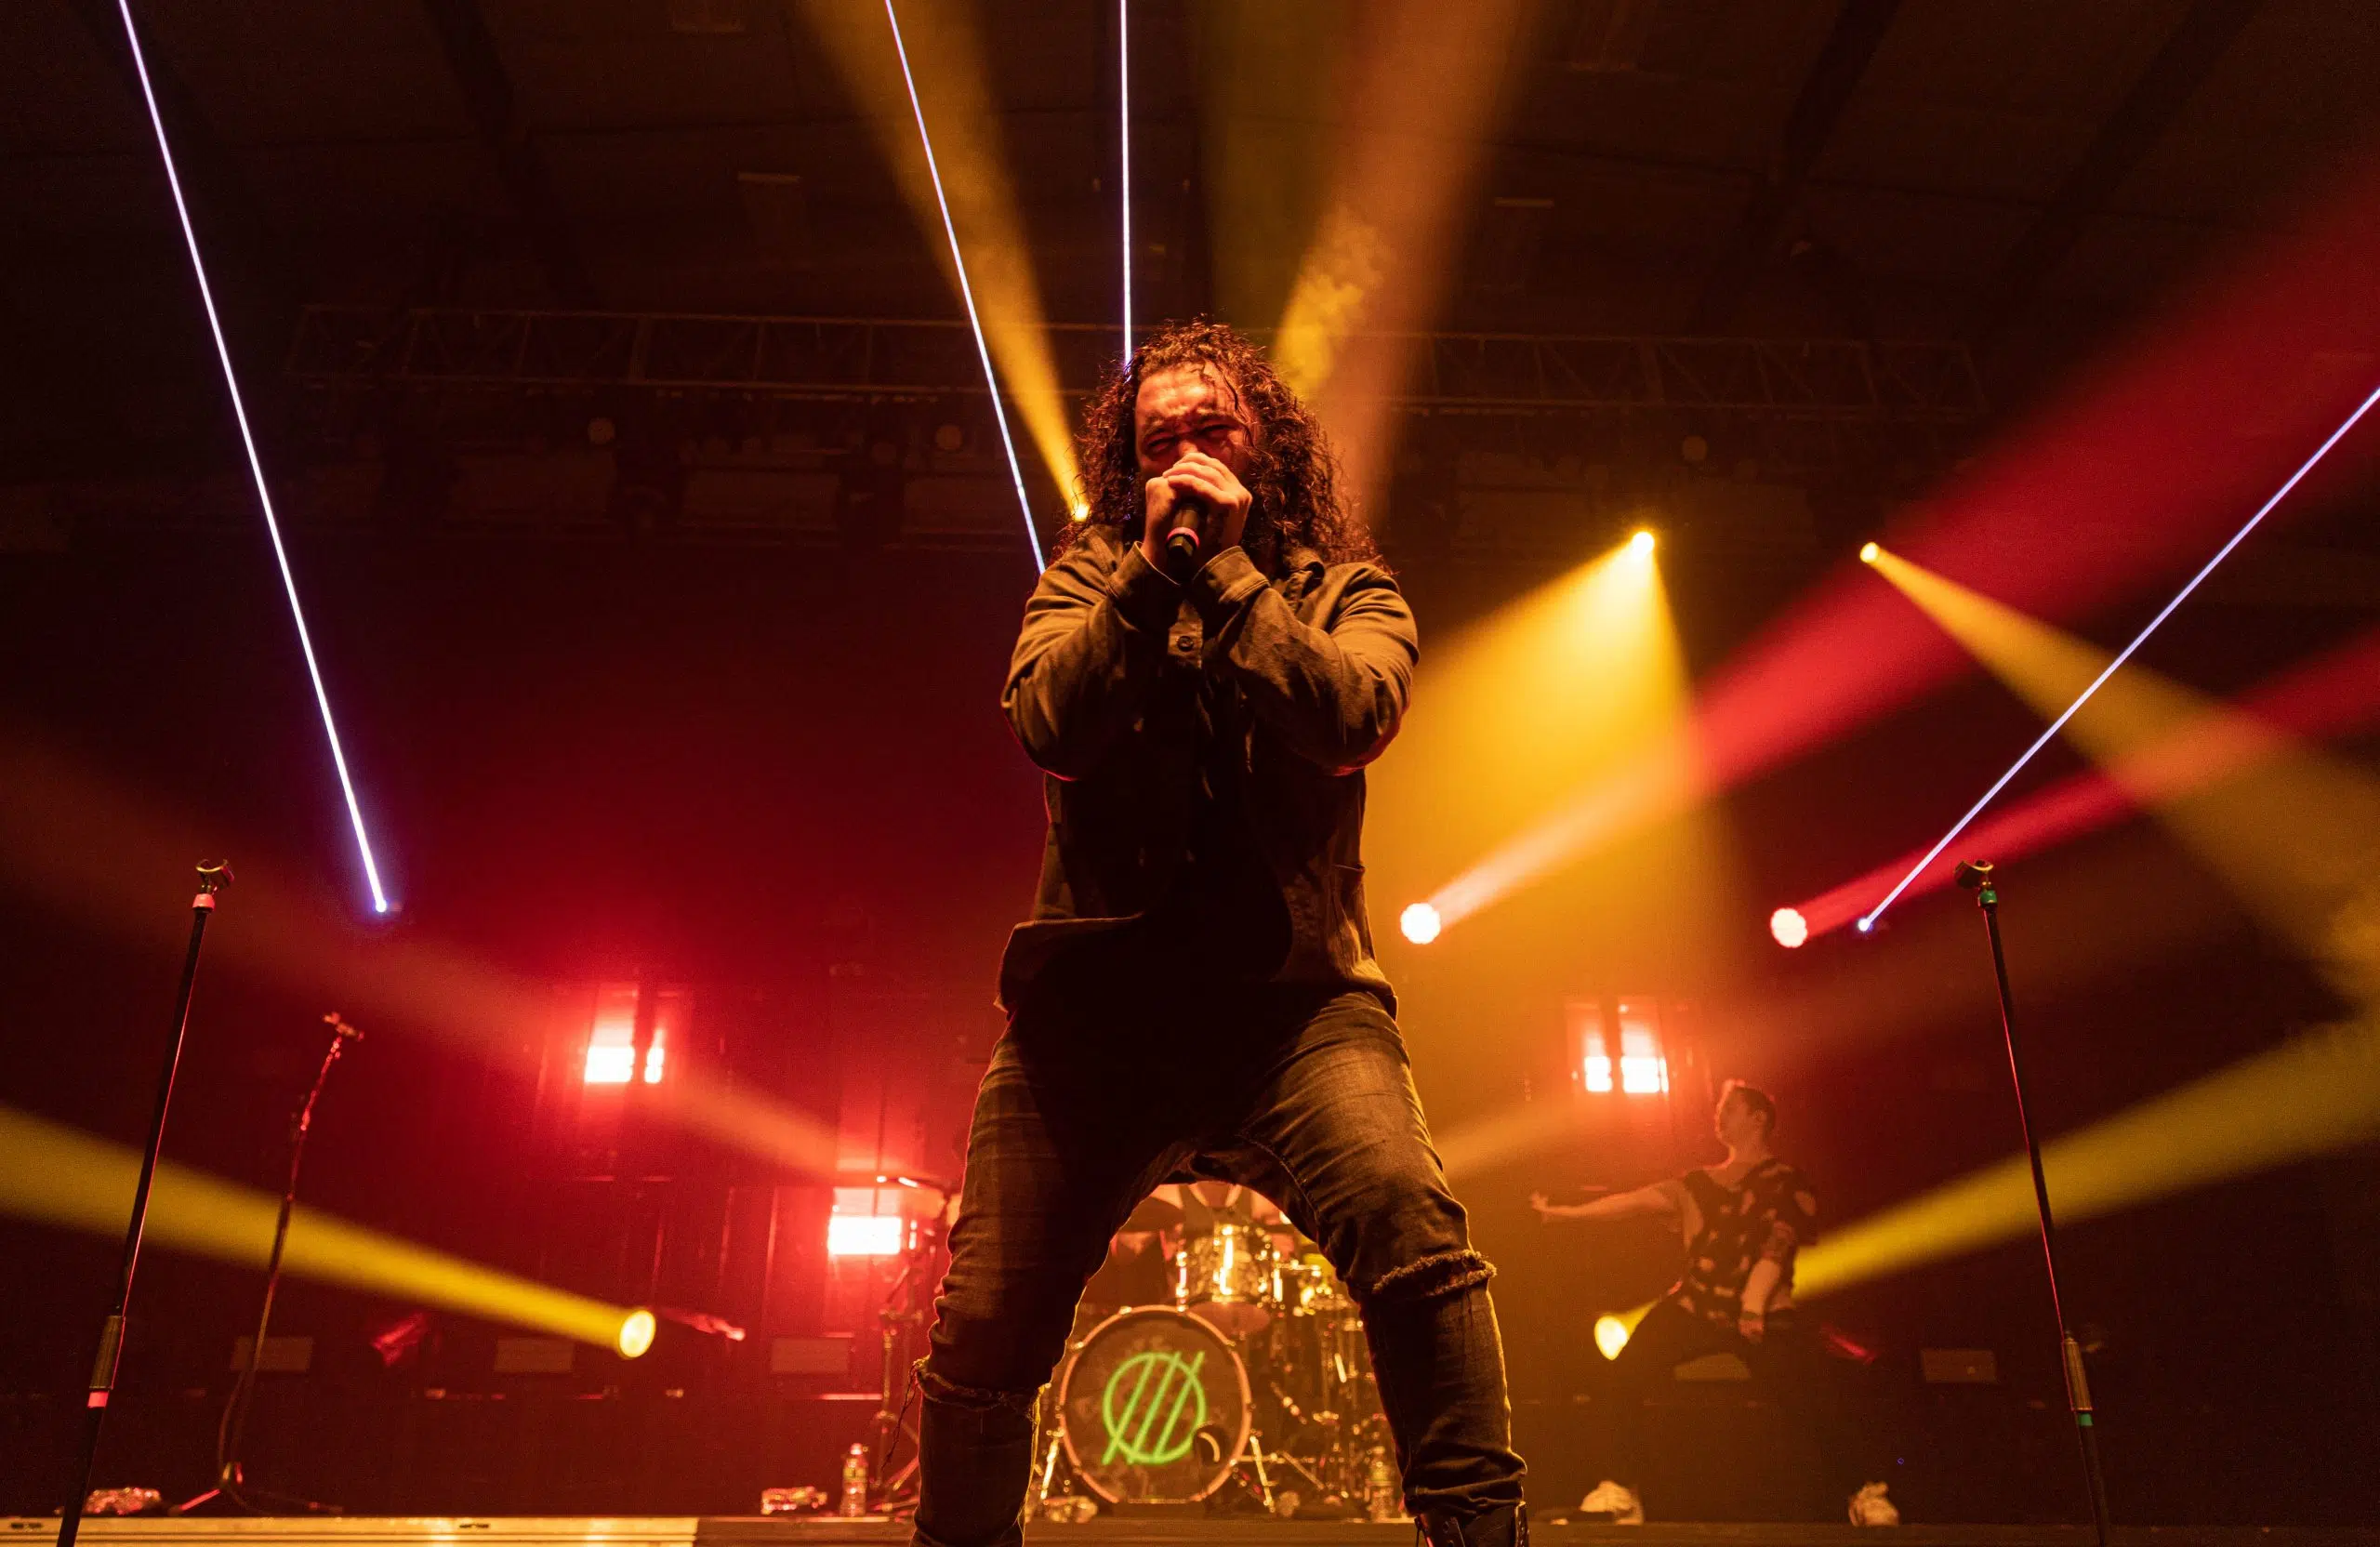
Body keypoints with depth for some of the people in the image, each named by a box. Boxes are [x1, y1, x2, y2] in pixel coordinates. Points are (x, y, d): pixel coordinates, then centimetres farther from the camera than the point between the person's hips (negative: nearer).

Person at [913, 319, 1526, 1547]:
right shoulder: (1086, 579, 14)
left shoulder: (1344, 590, 11)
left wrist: (1229, 569, -7)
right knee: (983, 1322, 5)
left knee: (1409, 1223, -28)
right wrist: (1154, 567, -9)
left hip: (1292, 992, -1)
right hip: (1093, 991, 2)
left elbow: (1346, 722, -11)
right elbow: (1048, 725, -6)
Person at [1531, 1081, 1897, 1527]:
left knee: (1812, 1402, -14)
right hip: (1695, 1304, 3)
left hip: (1762, 1312, -3)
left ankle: (1863, 1497, 11)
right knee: (1626, 1375, -12)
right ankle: (1621, 1493, -3)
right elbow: (1638, 1201, 13)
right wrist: (1564, 1211, 5)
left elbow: (1778, 1245, -8)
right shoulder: (1702, 1183, 20)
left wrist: (1754, 1304, -24)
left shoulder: (1787, 1183, 7)